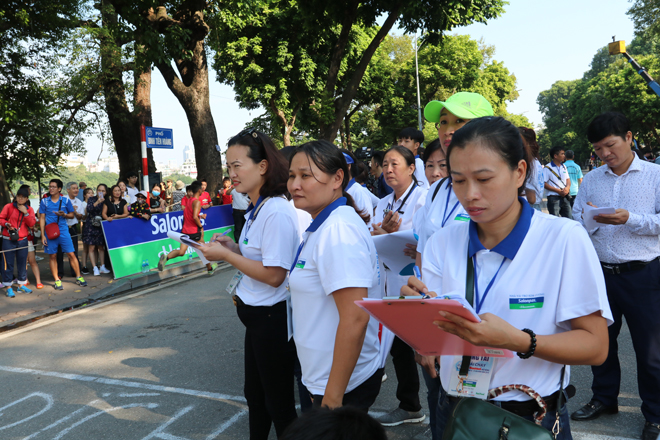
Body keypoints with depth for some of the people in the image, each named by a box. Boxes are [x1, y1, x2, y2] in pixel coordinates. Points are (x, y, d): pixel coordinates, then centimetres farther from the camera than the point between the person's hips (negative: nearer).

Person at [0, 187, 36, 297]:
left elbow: (32, 223, -2)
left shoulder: (29, 209, 7)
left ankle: (21, 285, 20)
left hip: (22, 240, 3)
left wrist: (25, 213, -12)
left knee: (22, 262, 7)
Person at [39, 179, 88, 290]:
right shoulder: (44, 201, 4)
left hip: (63, 232, -1)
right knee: (53, 256, 5)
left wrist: (64, 214, -13)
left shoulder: (66, 200, 3)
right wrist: (43, 235, 0)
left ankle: (78, 277, 9)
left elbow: (72, 214, 10)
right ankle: (57, 280, 14)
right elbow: (42, 218, 5)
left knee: (71, 254, -2)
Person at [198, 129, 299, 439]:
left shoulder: (276, 212, -23)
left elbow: (274, 274, -25)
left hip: (273, 318, -10)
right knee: (255, 395, 24)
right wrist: (232, 247, 0)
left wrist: (226, 255, -18)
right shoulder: (258, 209, 8)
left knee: (278, 403, 9)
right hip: (258, 316, 10)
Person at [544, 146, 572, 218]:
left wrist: (567, 188, -5)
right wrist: (558, 191, -16)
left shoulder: (564, 166, 15)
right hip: (554, 198, -6)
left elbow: (568, 179, 18)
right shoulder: (547, 168, -7)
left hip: (565, 197, 7)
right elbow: (544, 184, -11)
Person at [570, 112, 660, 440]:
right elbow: (575, 220, 5)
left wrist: (630, 219, -21)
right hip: (600, 272, 4)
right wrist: (589, 220, -16)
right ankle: (604, 398, 36)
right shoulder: (590, 180, 8)